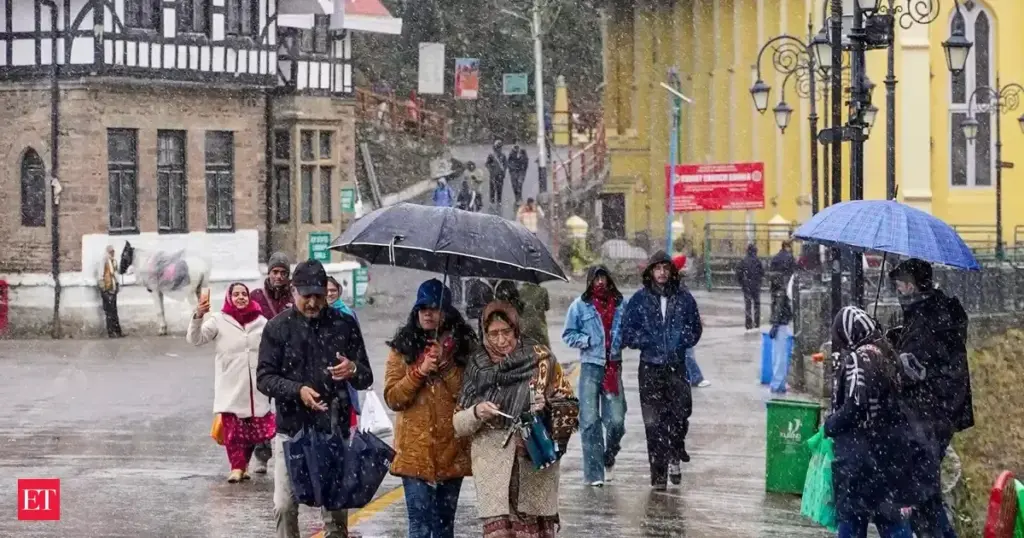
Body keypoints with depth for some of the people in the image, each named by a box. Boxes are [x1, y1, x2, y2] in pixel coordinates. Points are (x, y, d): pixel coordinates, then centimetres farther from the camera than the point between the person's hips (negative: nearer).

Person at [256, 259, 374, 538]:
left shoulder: (344, 325, 3)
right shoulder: (278, 327, 0)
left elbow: (366, 378, 4)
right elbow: (264, 378, -3)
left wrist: (353, 370, -20)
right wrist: (298, 390, -20)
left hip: (333, 430, 1)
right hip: (291, 429, -1)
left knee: (336, 505, 7)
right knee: (284, 506, -1)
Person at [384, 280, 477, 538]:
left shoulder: (463, 346, 5)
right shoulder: (403, 348, 4)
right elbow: (392, 397, -2)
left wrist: (446, 364, -14)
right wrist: (420, 371, -13)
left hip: (452, 449, 2)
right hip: (415, 449, -2)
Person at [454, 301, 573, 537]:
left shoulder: (540, 359, 4)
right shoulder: (477, 367, 10)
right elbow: (459, 425, 11)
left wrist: (547, 406, -15)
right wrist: (476, 413, -10)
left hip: (535, 467, -1)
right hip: (494, 471, 1)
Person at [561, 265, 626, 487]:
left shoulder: (620, 305, 7)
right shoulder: (580, 305, 3)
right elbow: (568, 335, 7)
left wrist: (619, 342, -2)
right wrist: (587, 341, -8)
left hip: (613, 366, 1)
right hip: (590, 365, -1)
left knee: (616, 420, -2)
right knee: (590, 421, -3)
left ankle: (609, 458, 27)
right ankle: (594, 473, 2)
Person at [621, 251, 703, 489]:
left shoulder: (684, 298, 5)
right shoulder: (639, 299, 2)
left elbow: (695, 328, 13)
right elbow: (627, 331, 4)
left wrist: (681, 342, -2)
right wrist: (647, 342, -7)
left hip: (676, 366, 1)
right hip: (650, 366, -1)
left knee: (681, 412, -7)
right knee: (653, 421, -1)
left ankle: (674, 456, 19)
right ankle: (658, 471, 6)